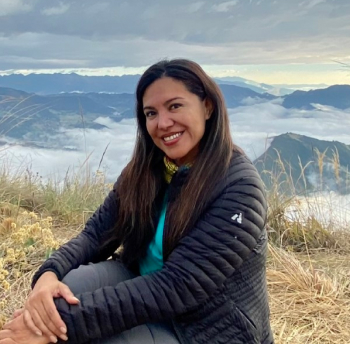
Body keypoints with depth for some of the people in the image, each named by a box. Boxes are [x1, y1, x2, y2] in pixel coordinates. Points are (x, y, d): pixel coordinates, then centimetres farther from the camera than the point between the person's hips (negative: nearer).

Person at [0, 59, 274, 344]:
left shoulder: (239, 189, -22)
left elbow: (177, 287, -29)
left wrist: (68, 318, -33)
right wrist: (49, 274, -27)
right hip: (148, 301, 5)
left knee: (66, 320, -22)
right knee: (62, 289, -21)